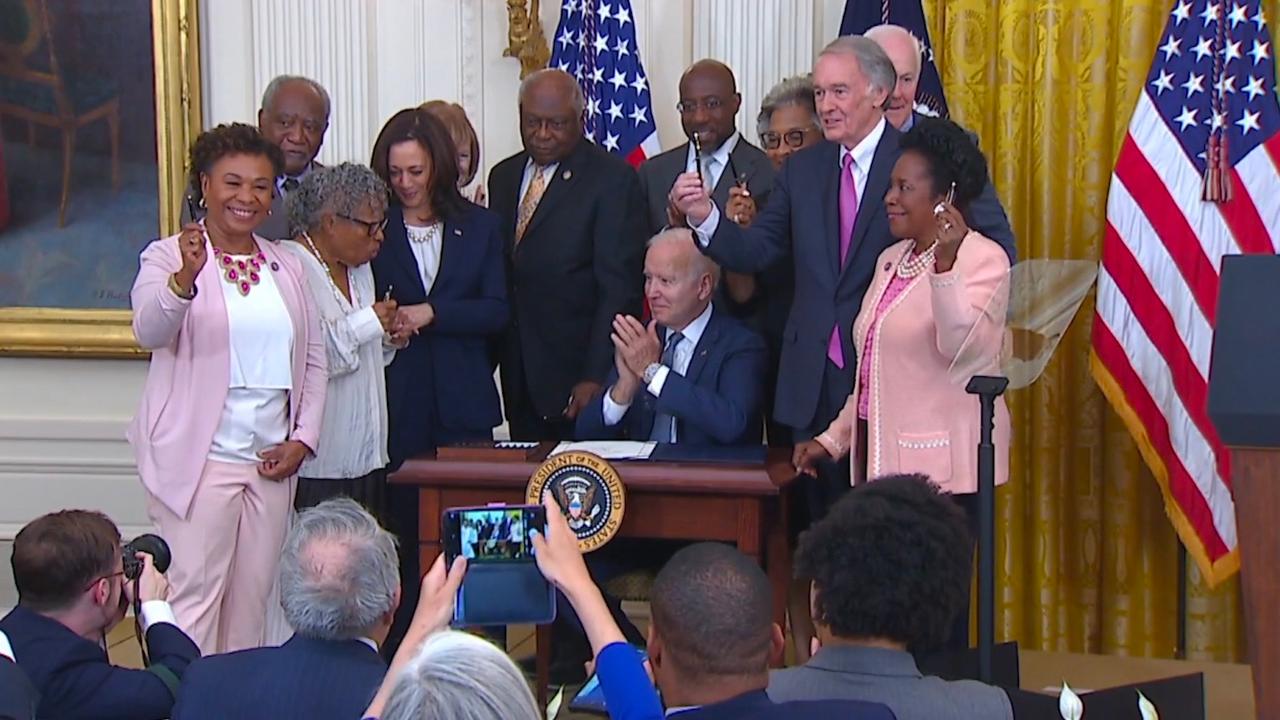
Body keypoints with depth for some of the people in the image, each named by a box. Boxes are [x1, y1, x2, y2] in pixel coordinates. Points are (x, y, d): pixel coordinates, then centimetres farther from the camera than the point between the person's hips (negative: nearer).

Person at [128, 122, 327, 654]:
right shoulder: (169, 257, -3)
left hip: (271, 462, 5)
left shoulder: (287, 268, 14)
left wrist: (303, 439, 4)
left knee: (253, 600, 9)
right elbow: (149, 331, -22)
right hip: (199, 461, -5)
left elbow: (313, 359, 16)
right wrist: (186, 278, -41)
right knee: (194, 599, -7)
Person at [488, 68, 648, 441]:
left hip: (579, 371, -5)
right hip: (519, 378, 5)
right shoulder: (503, 176, 14)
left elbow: (618, 287, -12)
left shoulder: (612, 178, -7)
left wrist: (596, 376, -18)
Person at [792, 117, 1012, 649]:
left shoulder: (981, 258, -7)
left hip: (942, 468, -8)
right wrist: (833, 439, 19)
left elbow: (963, 347, -24)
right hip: (882, 461, 8)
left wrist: (943, 264, -36)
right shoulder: (891, 260, 18)